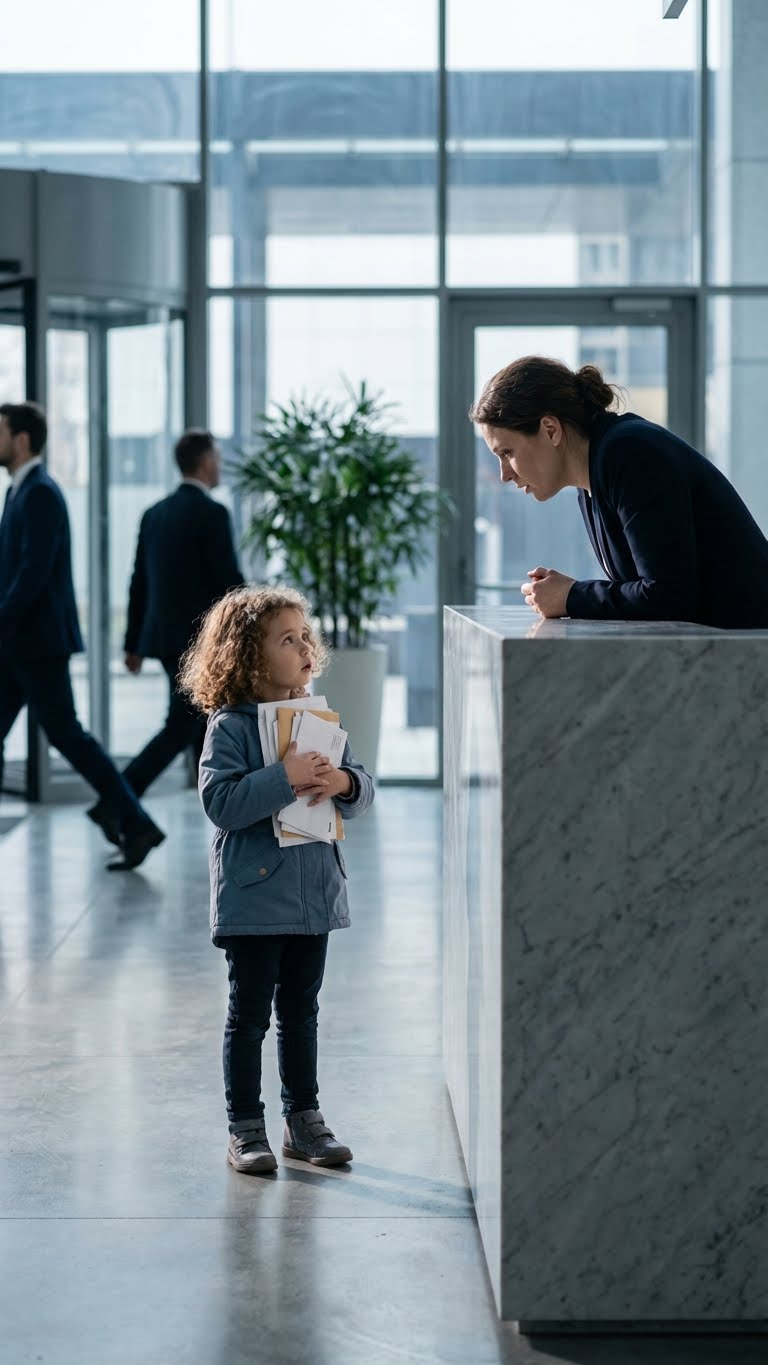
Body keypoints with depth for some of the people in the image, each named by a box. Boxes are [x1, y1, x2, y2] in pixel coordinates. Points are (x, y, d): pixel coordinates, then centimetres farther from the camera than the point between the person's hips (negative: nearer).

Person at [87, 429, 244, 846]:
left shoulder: (155, 513, 11)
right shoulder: (212, 513, -14)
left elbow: (140, 584, 13)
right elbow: (229, 582, -16)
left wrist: (134, 644, 18)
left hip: (164, 636, 9)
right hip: (197, 639, -9)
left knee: (207, 722, 17)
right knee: (180, 729, -7)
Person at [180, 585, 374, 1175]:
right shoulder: (230, 726, -11)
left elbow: (364, 790, 9)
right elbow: (220, 802, -21)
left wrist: (344, 783, -13)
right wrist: (284, 779, -26)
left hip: (316, 892, 6)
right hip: (254, 897, -5)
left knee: (301, 1011, 15)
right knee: (250, 1014, 3)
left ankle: (304, 1119, 24)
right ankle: (246, 1129, 11)